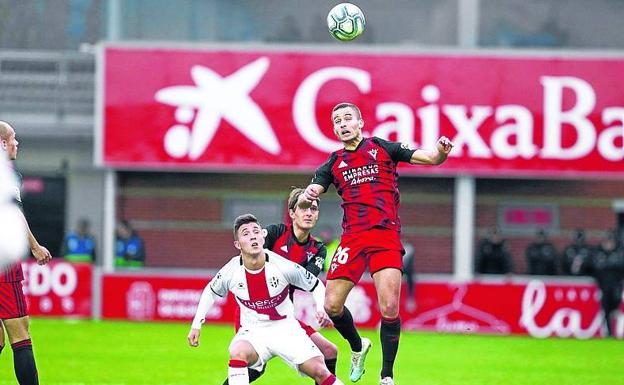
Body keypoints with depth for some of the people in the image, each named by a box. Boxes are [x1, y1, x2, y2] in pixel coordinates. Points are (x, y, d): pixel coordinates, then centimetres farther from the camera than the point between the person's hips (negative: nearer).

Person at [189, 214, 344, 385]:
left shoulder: (283, 266, -17)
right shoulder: (230, 272, -12)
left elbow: (316, 285, -1)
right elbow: (210, 292, 10)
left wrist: (322, 309, -19)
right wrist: (196, 325, 9)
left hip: (285, 328, 0)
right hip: (252, 331, 0)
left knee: (319, 371, -14)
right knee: (238, 352, -35)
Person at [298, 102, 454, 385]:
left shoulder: (382, 148, 8)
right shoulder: (333, 163, 15)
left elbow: (430, 159, 4)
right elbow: (308, 197, 6)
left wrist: (441, 152, -20)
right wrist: (306, 197, -19)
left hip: (386, 236, -3)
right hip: (352, 238, 3)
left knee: (389, 309, -16)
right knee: (332, 306, -4)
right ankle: (357, 346, 28)